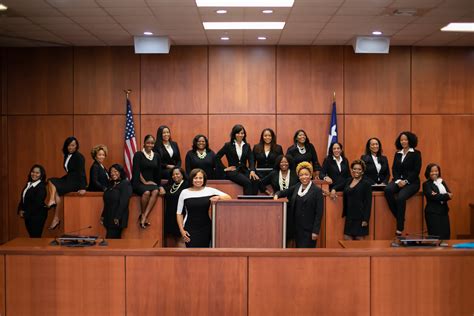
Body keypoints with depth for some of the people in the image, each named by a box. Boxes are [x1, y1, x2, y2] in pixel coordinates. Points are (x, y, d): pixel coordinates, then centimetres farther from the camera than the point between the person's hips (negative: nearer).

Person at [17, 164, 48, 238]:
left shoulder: (41, 187, -15)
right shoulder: (28, 184, 9)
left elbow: (37, 204, -20)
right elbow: (22, 199, 15)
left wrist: (26, 213, -15)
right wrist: (20, 210, 0)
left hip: (37, 216, -8)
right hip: (28, 215, 8)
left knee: (35, 237, -3)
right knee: (31, 237, 13)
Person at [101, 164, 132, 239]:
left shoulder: (125, 184, -8)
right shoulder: (112, 185, 17)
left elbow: (123, 202, -16)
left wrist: (117, 218, -20)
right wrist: (103, 216, 14)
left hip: (117, 219, -7)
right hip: (108, 219, 7)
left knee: (110, 239, -11)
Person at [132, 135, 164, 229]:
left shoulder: (156, 156, 15)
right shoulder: (138, 155, 2)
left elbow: (158, 172, 16)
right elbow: (136, 170, -6)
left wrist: (159, 185, 4)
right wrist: (145, 182, -11)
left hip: (152, 182, 4)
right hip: (139, 182, -4)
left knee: (155, 191, -30)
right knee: (146, 192, -35)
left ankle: (144, 217, -33)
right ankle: (142, 214, -16)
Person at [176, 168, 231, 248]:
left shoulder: (210, 190, 3)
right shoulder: (185, 193, 3)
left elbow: (228, 197, 0)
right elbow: (179, 213, 6)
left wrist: (219, 197, -20)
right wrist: (182, 230, -2)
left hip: (206, 229, 1)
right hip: (190, 230, -1)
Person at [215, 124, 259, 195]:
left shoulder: (247, 146, 15)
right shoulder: (228, 145, 5)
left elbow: (251, 160, 5)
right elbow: (217, 157, 5)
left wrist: (252, 171, -13)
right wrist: (225, 168, -1)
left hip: (244, 171, 4)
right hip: (233, 172, -3)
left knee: (255, 181, -30)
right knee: (247, 182, -33)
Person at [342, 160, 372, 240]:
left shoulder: (366, 184, -6)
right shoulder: (348, 181, 11)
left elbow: (368, 203, -9)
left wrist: (366, 219, -14)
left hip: (360, 217, -5)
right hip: (349, 217, 5)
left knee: (359, 238, 1)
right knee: (347, 238, 3)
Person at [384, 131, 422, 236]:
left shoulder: (416, 154, 4)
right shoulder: (397, 154, 17)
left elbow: (416, 171, -4)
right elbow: (394, 169, 11)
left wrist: (406, 181, -14)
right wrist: (398, 180, -7)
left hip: (411, 182, -4)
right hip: (398, 180, 4)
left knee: (401, 197, -33)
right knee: (387, 190, -30)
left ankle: (400, 229, -29)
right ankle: (398, 217, -22)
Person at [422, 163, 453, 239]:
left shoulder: (442, 182, 15)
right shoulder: (426, 184, -2)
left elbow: (449, 194, 1)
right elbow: (432, 196, -16)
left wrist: (439, 196, -16)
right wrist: (446, 196, -11)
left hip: (444, 211, 6)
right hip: (433, 212, -5)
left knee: (446, 235, 2)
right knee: (436, 236, -8)